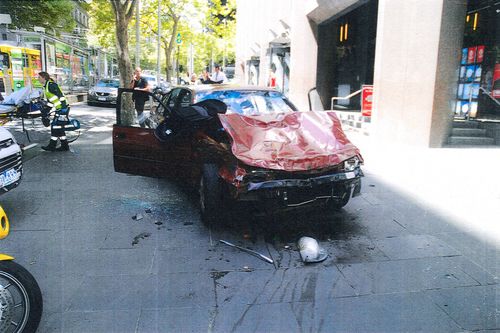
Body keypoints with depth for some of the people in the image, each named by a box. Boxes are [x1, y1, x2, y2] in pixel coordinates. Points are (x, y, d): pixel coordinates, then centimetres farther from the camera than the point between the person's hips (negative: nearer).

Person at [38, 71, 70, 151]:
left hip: (63, 108, -10)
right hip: (59, 109, 10)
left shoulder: (51, 85, -13)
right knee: (59, 127, 12)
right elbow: (49, 100, 22)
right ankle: (65, 146, 17)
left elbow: (59, 96, -19)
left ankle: (52, 146, 0)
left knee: (55, 126, -7)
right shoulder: (46, 86, 18)